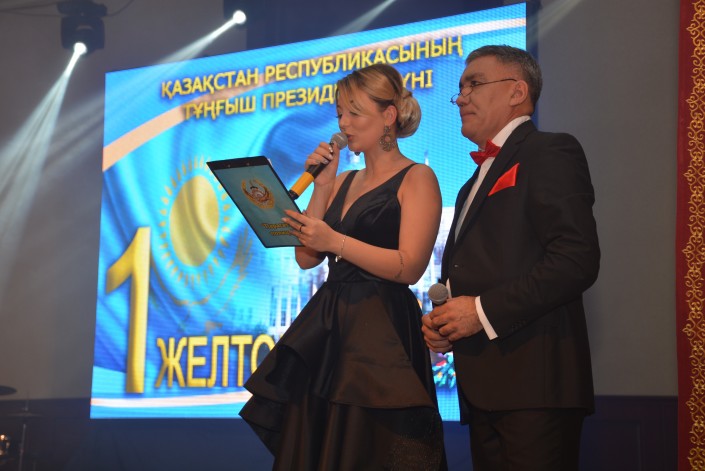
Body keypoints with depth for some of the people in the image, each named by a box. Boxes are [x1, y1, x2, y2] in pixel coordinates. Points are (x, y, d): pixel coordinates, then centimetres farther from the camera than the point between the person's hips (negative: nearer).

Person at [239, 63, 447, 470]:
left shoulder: (417, 178, -4)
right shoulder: (343, 181, 16)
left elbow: (409, 267, -15)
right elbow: (307, 258, 8)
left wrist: (335, 241, -21)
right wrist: (321, 187, 2)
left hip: (382, 332, -7)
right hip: (327, 329, 7)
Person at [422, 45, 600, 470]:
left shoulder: (550, 153, -5)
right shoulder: (480, 179, 24)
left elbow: (577, 260, -17)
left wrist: (484, 311, -16)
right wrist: (443, 323, 7)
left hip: (532, 383, -9)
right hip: (484, 387, 9)